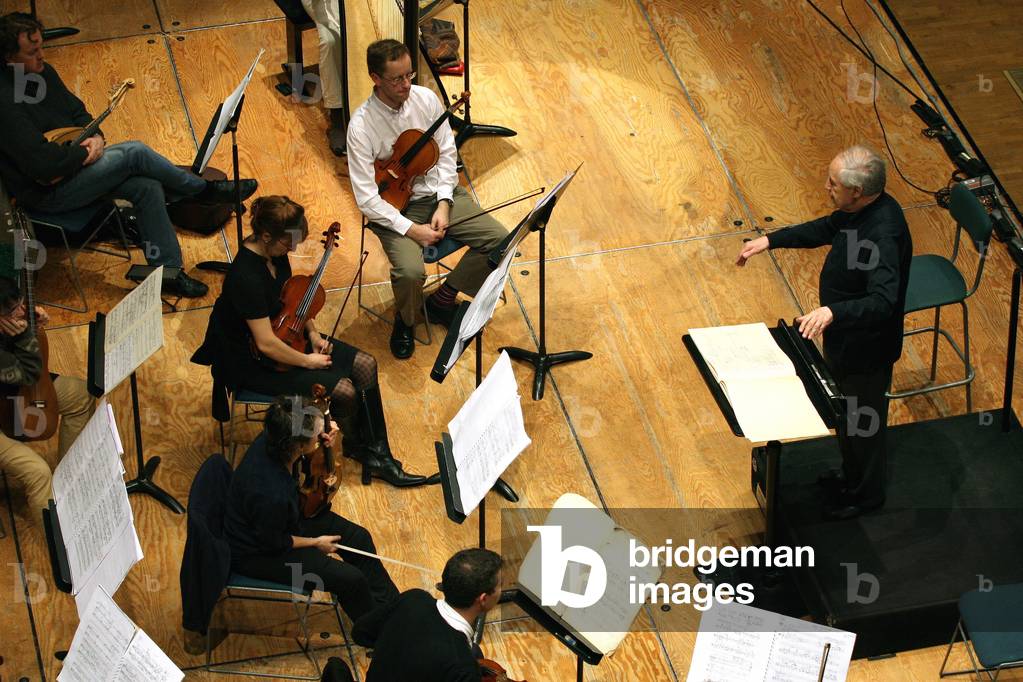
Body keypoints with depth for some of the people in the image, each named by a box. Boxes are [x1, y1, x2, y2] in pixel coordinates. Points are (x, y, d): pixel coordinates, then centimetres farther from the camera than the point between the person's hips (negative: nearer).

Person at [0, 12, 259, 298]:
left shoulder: (42, 72, 2)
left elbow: (76, 111, 16)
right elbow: (44, 164, -30)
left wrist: (95, 137, -6)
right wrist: (86, 152, -14)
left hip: (74, 166, 9)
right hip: (47, 192, -9)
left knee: (147, 188, -11)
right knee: (134, 153, -20)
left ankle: (167, 272, -3)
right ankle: (204, 190, 1)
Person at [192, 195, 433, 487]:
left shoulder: (275, 252, -6)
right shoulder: (246, 277, -33)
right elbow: (266, 344, -30)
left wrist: (313, 334, 1)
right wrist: (307, 361, -16)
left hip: (285, 334, 9)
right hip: (254, 364, -9)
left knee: (365, 365, -2)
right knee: (343, 391, -17)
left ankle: (379, 457, 5)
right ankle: (356, 446, 17)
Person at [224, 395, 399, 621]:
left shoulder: (269, 441, -21)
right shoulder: (271, 494, -42)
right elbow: (272, 543, -23)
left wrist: (323, 440, -15)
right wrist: (315, 542, -7)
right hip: (257, 555, -9)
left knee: (358, 537, 11)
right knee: (350, 580, -10)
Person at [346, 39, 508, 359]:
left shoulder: (426, 99, -7)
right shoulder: (361, 126, -20)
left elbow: (446, 154, 2)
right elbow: (366, 198, -19)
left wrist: (444, 205, -10)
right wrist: (411, 229, -23)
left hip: (439, 193, 5)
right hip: (393, 208, -5)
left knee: (500, 241, -10)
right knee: (410, 271, -31)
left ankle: (443, 299, 10)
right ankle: (405, 321, 5)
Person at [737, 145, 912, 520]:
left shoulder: (882, 236, -37)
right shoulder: (862, 209, -9)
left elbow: (883, 301, -45)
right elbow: (827, 228, 11)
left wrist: (832, 312, -58)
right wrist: (771, 240, 5)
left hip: (865, 348, -9)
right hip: (844, 338, 9)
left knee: (861, 421, 15)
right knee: (844, 410, 29)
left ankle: (865, 494, 38)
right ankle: (852, 474, 52)